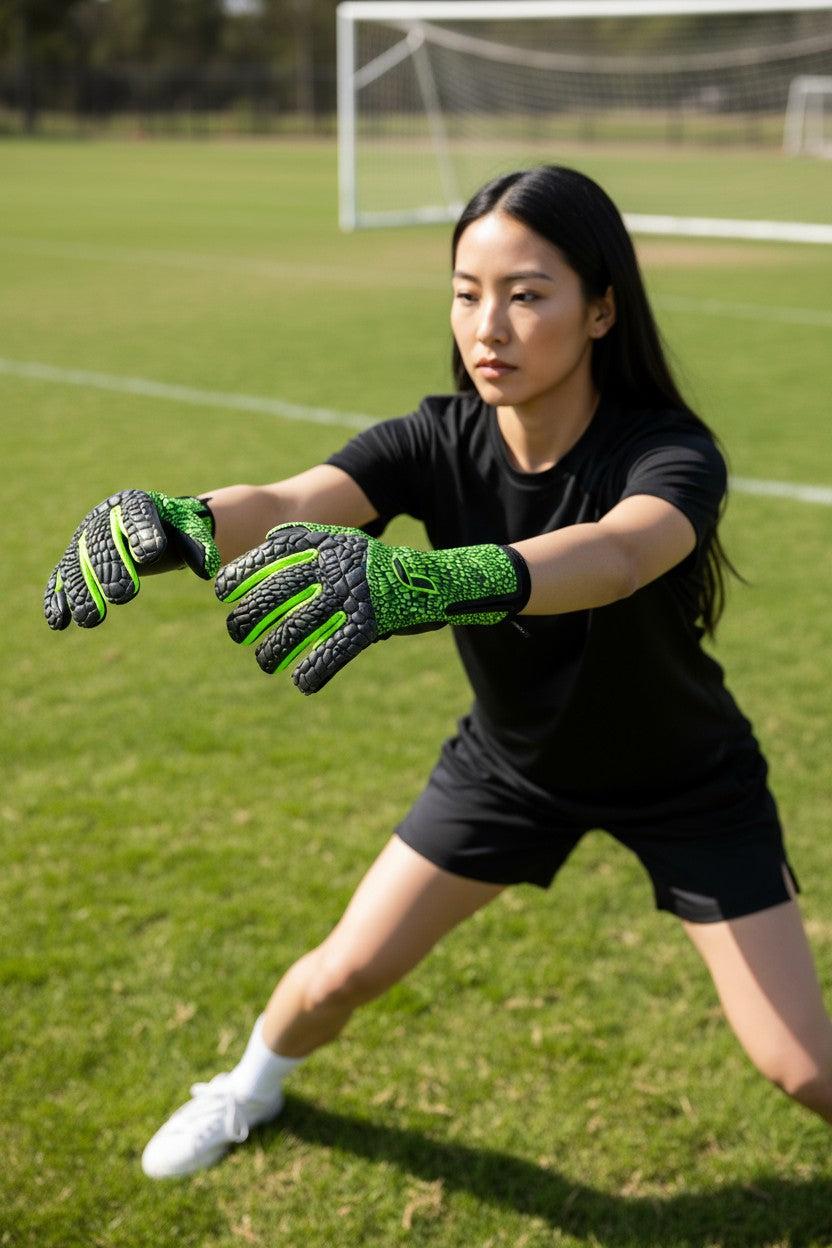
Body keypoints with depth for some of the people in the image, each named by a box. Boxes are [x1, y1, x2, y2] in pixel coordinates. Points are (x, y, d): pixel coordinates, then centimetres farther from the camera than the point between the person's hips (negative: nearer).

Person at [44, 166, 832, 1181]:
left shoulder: (672, 455, -32)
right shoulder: (440, 442, -21)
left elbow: (611, 558, -56)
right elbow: (288, 503, -40)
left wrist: (411, 583, -74)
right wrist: (166, 519, -63)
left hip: (687, 785, -2)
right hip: (511, 760, 3)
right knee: (345, 973, 6)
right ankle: (254, 1084, 41)